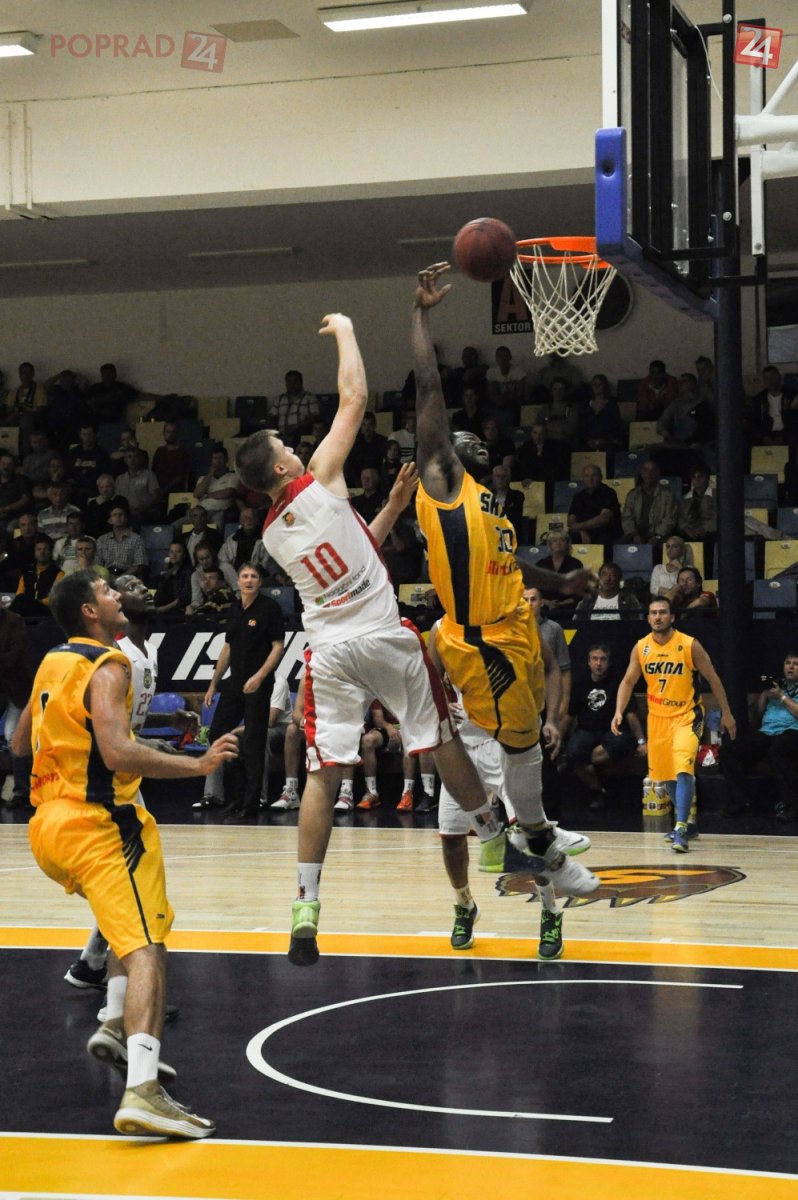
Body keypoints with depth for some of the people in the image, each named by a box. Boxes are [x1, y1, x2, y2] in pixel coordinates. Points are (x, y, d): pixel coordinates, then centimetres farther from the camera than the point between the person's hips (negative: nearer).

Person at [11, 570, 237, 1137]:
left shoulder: (53, 662, 16)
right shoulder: (107, 667, -11)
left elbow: (20, 741, 27)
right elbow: (118, 754, -24)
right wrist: (198, 764, -19)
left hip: (47, 823, 9)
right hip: (96, 822, -9)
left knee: (139, 923, 30)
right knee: (146, 950, -17)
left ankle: (116, 1027, 18)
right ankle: (142, 1091, -33)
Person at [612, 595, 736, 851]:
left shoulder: (690, 645, -12)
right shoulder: (641, 648, -1)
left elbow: (712, 679, -3)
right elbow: (628, 681, 7)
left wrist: (726, 713, -1)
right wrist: (619, 712, -7)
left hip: (686, 716, -5)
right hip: (657, 717, 5)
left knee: (683, 769, -22)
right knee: (666, 774, 12)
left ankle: (680, 829, -22)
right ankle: (686, 821, 31)